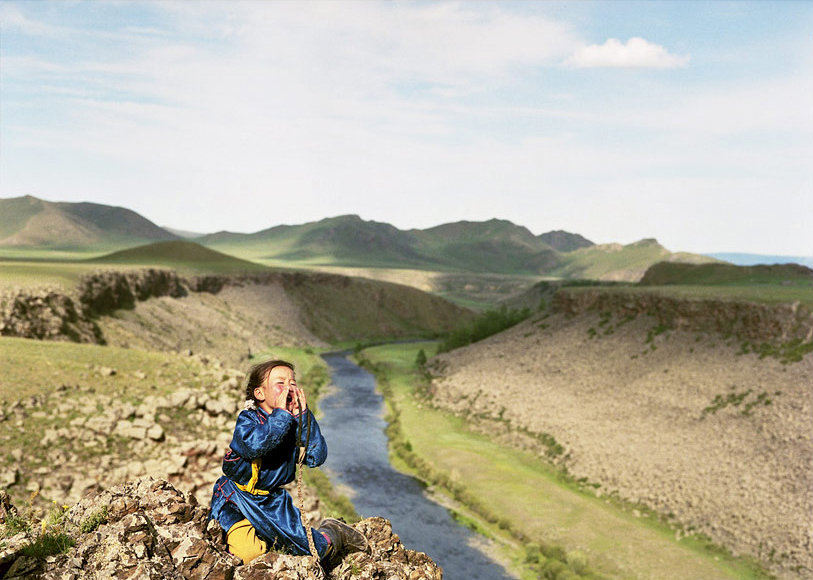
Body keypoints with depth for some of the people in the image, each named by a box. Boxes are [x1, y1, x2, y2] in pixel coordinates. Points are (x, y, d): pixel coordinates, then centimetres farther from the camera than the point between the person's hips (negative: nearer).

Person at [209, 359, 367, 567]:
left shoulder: (295, 424, -3)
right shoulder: (247, 419, -16)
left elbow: (317, 457, -16)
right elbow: (253, 445, -38)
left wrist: (303, 416, -21)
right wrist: (281, 414, -33)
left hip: (273, 500, 3)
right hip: (237, 498, -3)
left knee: (311, 548, -4)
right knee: (247, 553, -22)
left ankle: (331, 535, 29)